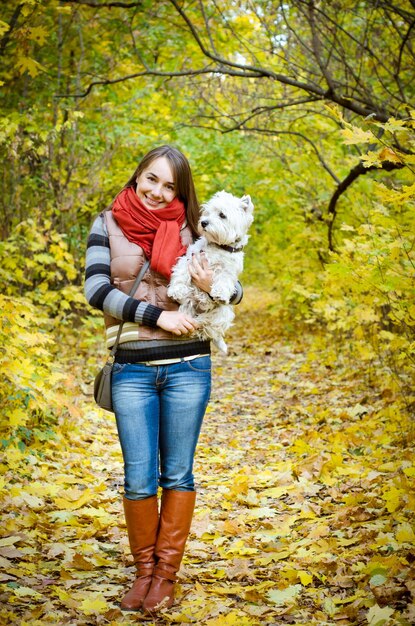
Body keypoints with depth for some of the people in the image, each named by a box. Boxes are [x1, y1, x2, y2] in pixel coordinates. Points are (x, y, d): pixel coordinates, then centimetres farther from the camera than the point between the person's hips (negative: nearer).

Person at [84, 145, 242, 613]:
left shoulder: (188, 230, 5)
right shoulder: (108, 224, 4)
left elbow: (236, 292, 7)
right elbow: (96, 288, -8)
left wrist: (211, 286, -16)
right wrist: (156, 315, -15)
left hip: (186, 367, 0)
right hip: (132, 369, 0)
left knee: (177, 473, 7)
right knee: (139, 477, 3)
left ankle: (167, 574, 19)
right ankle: (144, 571, 21)